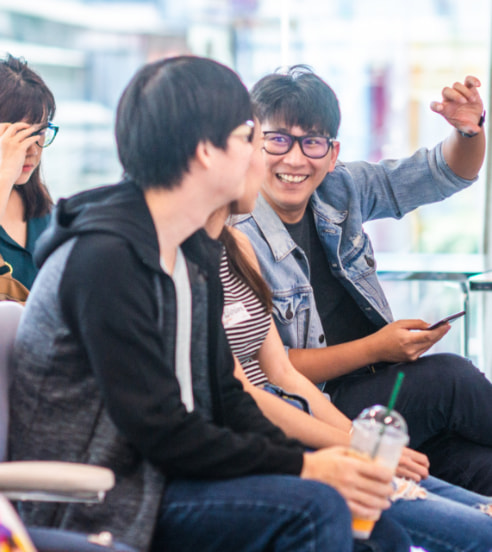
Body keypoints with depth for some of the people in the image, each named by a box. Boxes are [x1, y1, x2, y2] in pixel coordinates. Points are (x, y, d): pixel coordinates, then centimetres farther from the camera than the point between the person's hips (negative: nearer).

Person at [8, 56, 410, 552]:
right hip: (100, 510, -9)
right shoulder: (105, 257, -18)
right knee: (314, 506, -25)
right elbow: (162, 432, -20)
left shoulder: (197, 253, 12)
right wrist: (302, 468, -17)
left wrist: (308, 458, -4)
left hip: (167, 474, 9)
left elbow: (224, 396, 12)